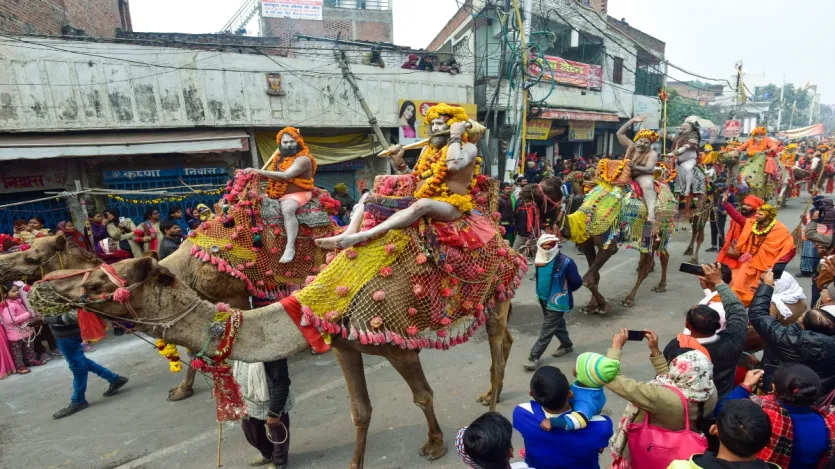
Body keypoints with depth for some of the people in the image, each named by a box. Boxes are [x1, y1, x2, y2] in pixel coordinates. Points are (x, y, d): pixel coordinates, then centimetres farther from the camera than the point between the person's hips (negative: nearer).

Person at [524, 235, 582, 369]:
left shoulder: (565, 262, -23)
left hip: (557, 301, -7)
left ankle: (534, 356, 6)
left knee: (546, 330, -1)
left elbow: (577, 282, -14)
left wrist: (563, 292, -4)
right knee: (557, 324, 25)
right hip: (544, 299, 7)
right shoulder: (540, 260, -3)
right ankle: (567, 345, 46)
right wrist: (541, 291, 8)